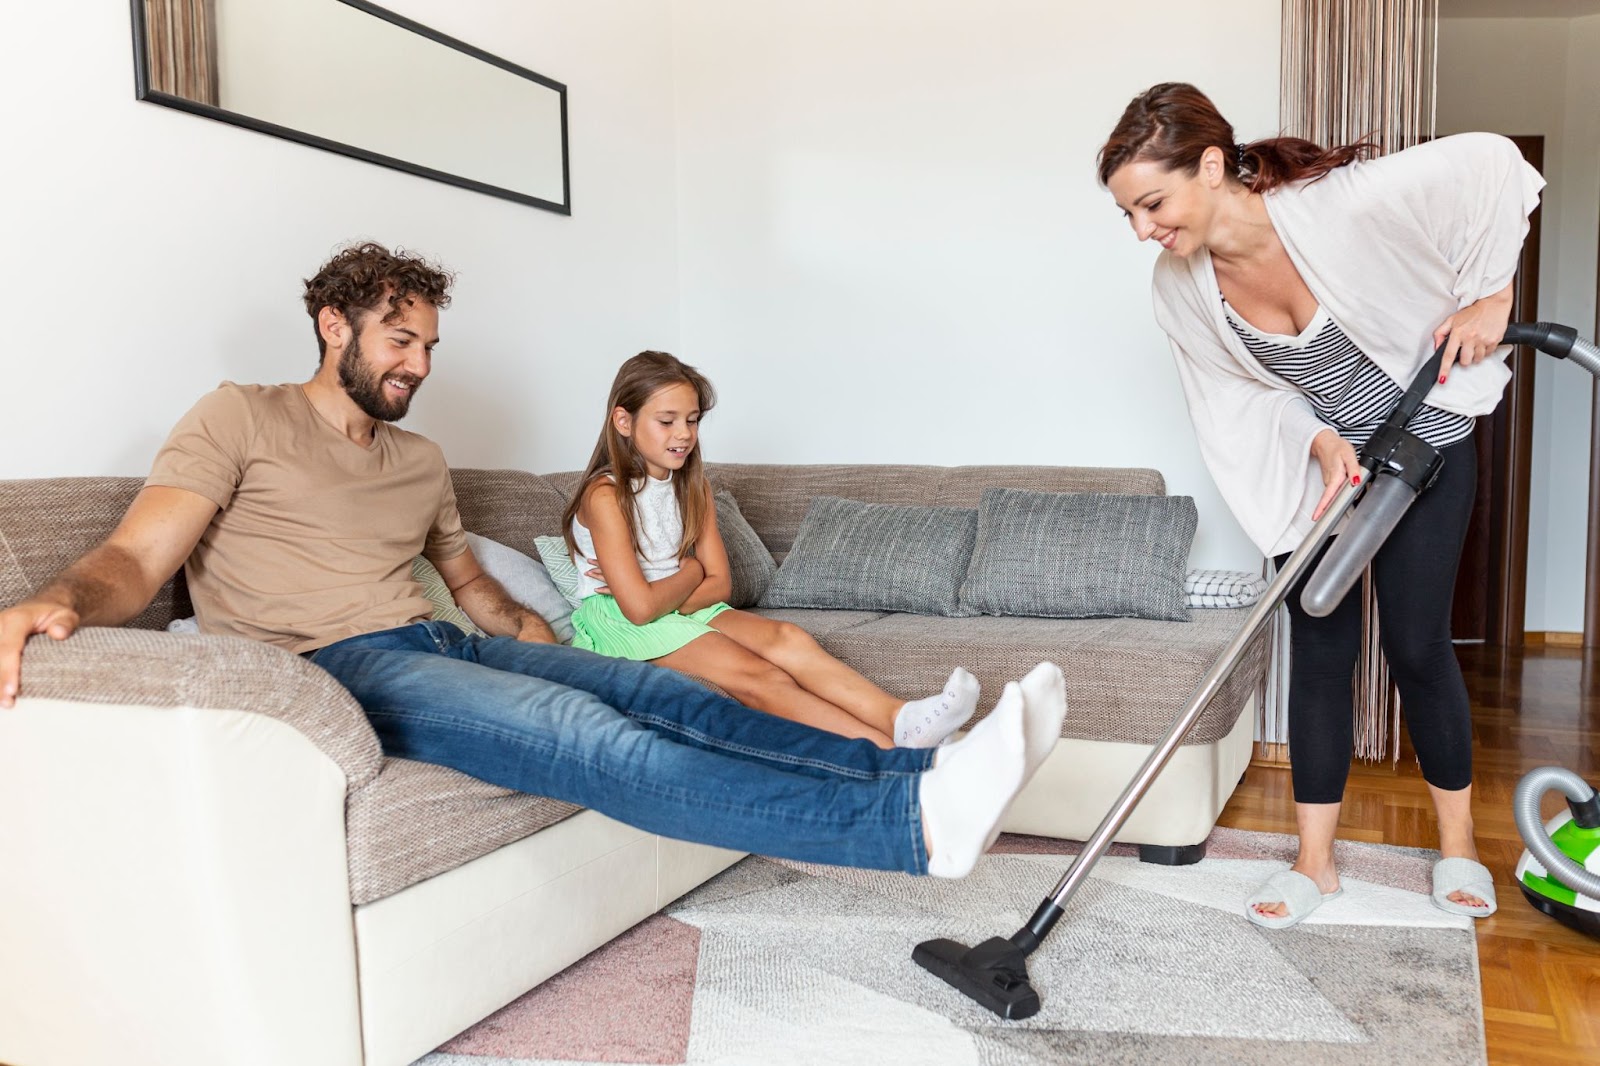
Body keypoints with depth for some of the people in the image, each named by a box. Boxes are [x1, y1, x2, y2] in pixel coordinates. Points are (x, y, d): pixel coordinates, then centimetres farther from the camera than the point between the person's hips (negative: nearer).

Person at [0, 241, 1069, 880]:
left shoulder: (421, 461, 22)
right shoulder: (239, 420, 3)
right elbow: (136, 558, -8)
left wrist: (558, 652, 17)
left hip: (437, 643, 8)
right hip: (330, 668, -8)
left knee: (658, 689, -15)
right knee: (582, 733, -31)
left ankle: (911, 768, -23)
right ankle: (916, 818, -46)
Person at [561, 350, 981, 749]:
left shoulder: (693, 486, 9)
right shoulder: (605, 495, -14)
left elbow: (720, 584, 3)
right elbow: (640, 607, -21)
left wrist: (656, 595, -13)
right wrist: (691, 571, -4)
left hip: (686, 607, 7)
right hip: (618, 624, -7)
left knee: (785, 637, -22)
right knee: (757, 677, -28)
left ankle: (897, 719, -41)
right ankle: (889, 751, -42)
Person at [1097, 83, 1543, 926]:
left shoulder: (1339, 203, -31)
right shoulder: (1180, 287, -16)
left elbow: (1491, 165, -19)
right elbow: (1245, 390, -6)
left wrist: (1490, 295, -16)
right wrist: (1320, 442, -20)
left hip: (1425, 446, -3)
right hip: (1312, 464, 3)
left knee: (1417, 644, 2)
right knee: (1320, 651, 3)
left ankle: (1458, 845, 24)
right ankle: (1315, 862, 13)